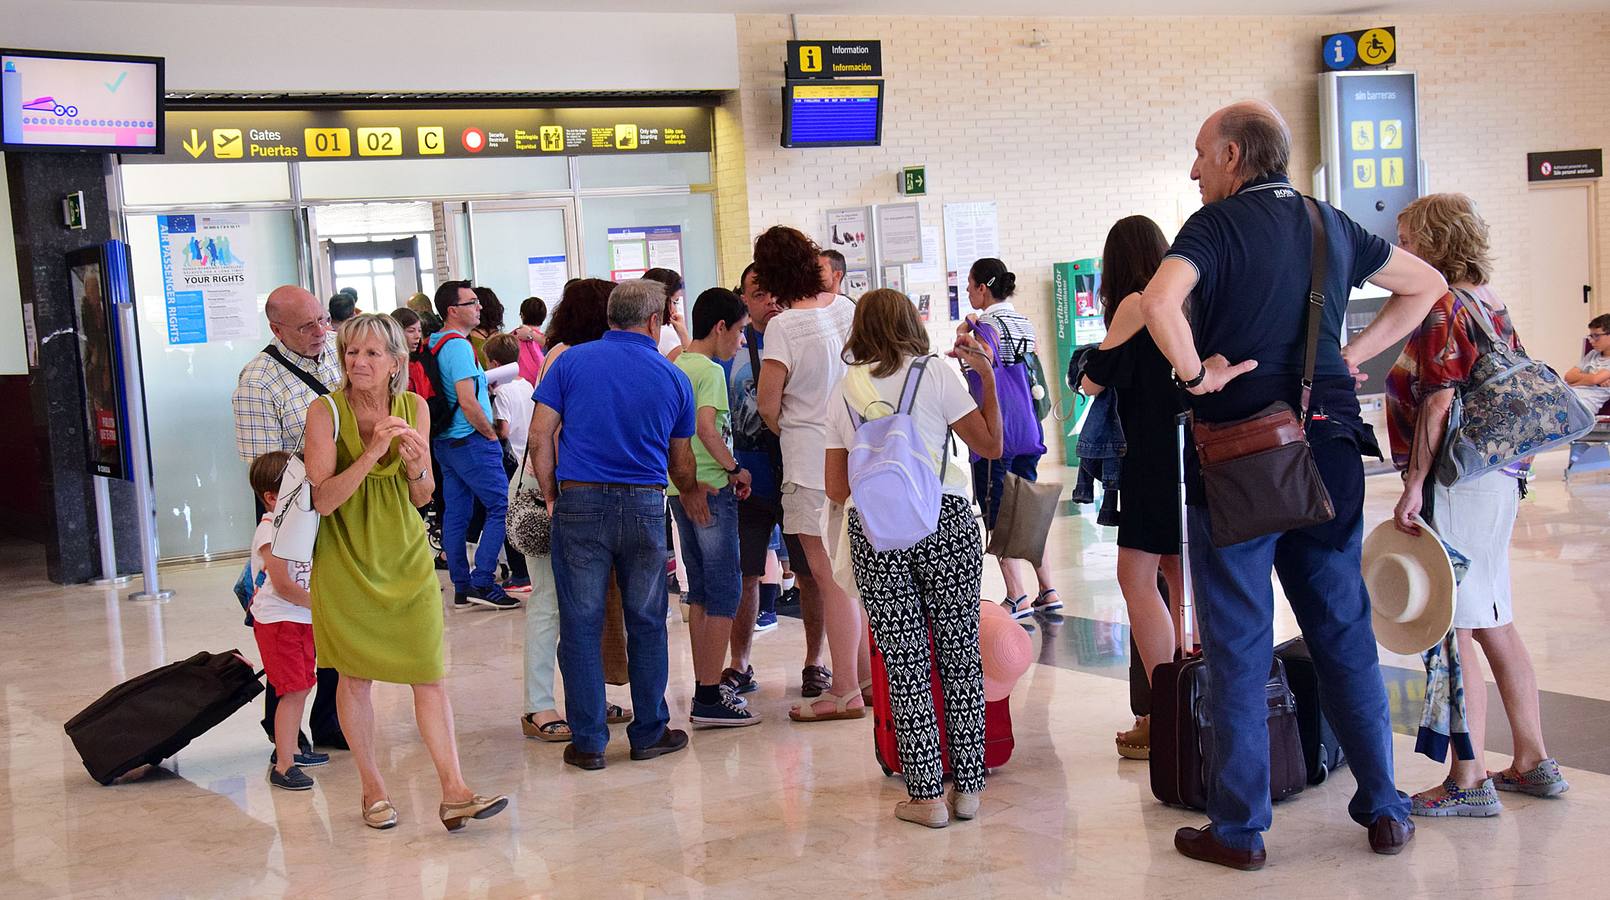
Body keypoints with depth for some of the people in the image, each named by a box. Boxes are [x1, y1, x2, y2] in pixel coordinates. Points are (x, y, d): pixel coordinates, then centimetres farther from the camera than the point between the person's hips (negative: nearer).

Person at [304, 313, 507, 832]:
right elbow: (323, 499, -19)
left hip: (406, 555, 3)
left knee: (430, 675, -3)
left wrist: (417, 467, -18)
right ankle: (373, 790, 20)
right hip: (347, 560, -2)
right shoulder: (326, 413, -12)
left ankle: (453, 793, -4)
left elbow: (421, 498, 4)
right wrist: (372, 452, -28)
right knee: (355, 676, 6)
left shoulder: (414, 408, -3)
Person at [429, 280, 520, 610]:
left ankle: (462, 587, 14)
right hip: (470, 440, -10)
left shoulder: (434, 344, 12)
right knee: (501, 506, -4)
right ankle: (482, 583, -6)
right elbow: (468, 402, -23)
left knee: (456, 513, 10)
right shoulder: (458, 346, -17)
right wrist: (491, 434, -10)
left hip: (445, 442, 10)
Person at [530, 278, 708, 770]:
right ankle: (650, 732, 18)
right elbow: (681, 461, 15)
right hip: (645, 506, 1)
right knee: (647, 623, 12)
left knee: (581, 624, 4)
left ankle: (588, 741, 7)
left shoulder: (571, 361, 2)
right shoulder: (673, 378, 6)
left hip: (579, 502, -1)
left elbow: (540, 436, -3)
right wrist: (692, 495, 35)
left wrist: (552, 496, 7)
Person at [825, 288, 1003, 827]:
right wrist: (987, 378, 16)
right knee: (960, 654, 9)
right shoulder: (936, 375, 3)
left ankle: (926, 795, 5)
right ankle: (967, 785, 13)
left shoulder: (843, 393, 10)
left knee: (904, 664, 4)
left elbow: (836, 489, 9)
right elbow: (990, 446, 7)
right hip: (945, 522, -1)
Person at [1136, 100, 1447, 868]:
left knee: (1238, 647, 2)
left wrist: (1196, 375, -15)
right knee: (1344, 633, 14)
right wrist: (1353, 354, 16)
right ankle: (1384, 810, 19)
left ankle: (1239, 828, 8)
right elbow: (1426, 284, 24)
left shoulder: (1219, 222, -8)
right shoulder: (1330, 225, 11)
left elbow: (1159, 300, -28)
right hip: (1329, 448, 5)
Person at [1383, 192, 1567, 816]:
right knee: (1494, 624, 16)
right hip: (1499, 480, 10)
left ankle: (1469, 782, -2)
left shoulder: (1443, 310, -13)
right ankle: (1533, 763, 23)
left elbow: (1439, 405, -19)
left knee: (1451, 630, -5)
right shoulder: (1491, 306, 14)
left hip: (1454, 482, -10)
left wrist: (1414, 485, -18)